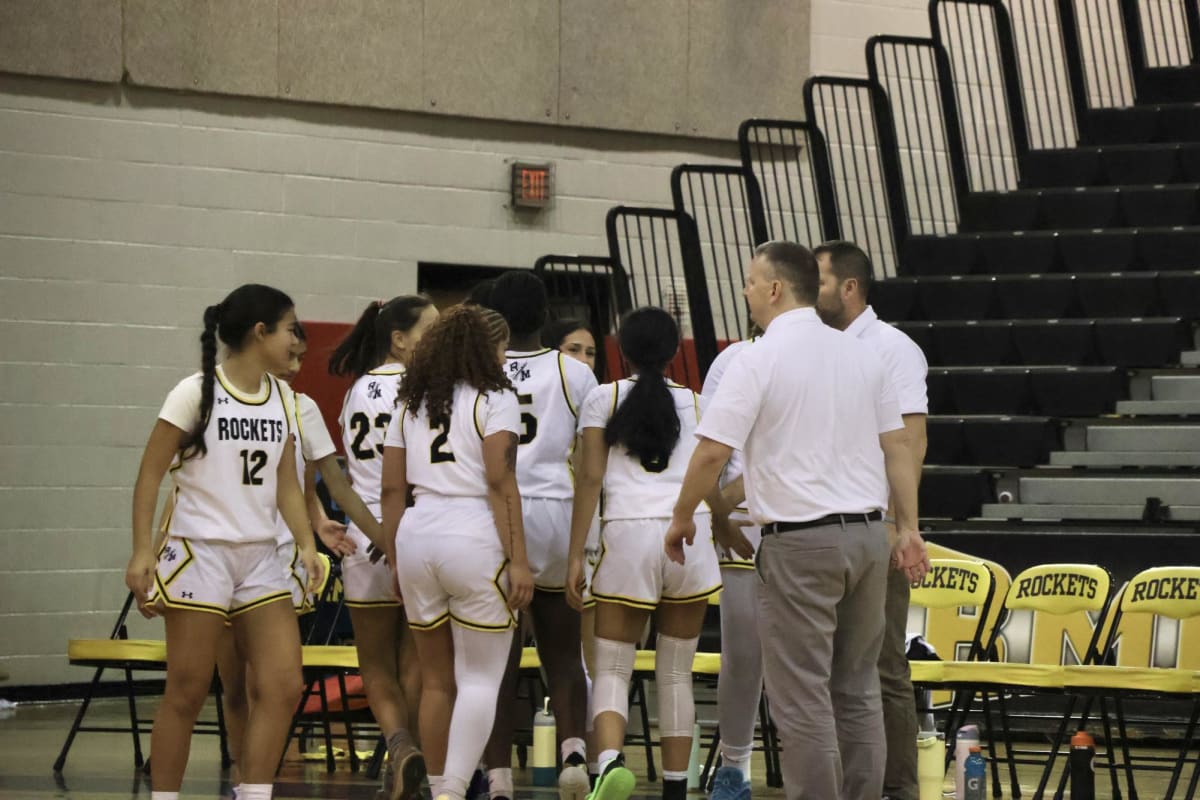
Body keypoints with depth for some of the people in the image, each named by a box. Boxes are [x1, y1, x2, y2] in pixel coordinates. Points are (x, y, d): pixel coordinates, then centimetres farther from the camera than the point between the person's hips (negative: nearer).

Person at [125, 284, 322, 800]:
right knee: (187, 693, -1)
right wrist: (142, 550, -14)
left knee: (283, 685, -4)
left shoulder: (282, 399, 9)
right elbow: (150, 473, -8)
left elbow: (286, 484, 13)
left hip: (259, 558, 6)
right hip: (200, 554, -6)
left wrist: (306, 543, -1)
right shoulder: (197, 392, -9)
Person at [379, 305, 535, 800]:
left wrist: (395, 561, 16)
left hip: (416, 536, 5)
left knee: (435, 680, 14)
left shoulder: (409, 403, 14)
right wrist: (518, 560, -10)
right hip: (473, 537, -5)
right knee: (480, 679, -1)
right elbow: (501, 484, -10)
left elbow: (392, 488, 11)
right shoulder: (494, 398, -1)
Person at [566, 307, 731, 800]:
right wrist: (727, 519, 39)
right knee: (676, 673, 12)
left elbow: (590, 478, 0)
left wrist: (575, 556, 1)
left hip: (628, 536, -2)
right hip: (689, 534, 2)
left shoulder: (604, 399, 7)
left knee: (612, 669, 2)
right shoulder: (696, 404, 13)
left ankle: (610, 758, -25)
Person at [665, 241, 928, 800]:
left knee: (803, 697, -3)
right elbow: (897, 447, 11)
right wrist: (908, 529, 15)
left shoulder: (758, 361, -10)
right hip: (867, 534, 6)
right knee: (858, 690, 12)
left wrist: (682, 518, 1)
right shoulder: (861, 355, 9)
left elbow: (712, 453, -12)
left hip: (799, 543, -6)